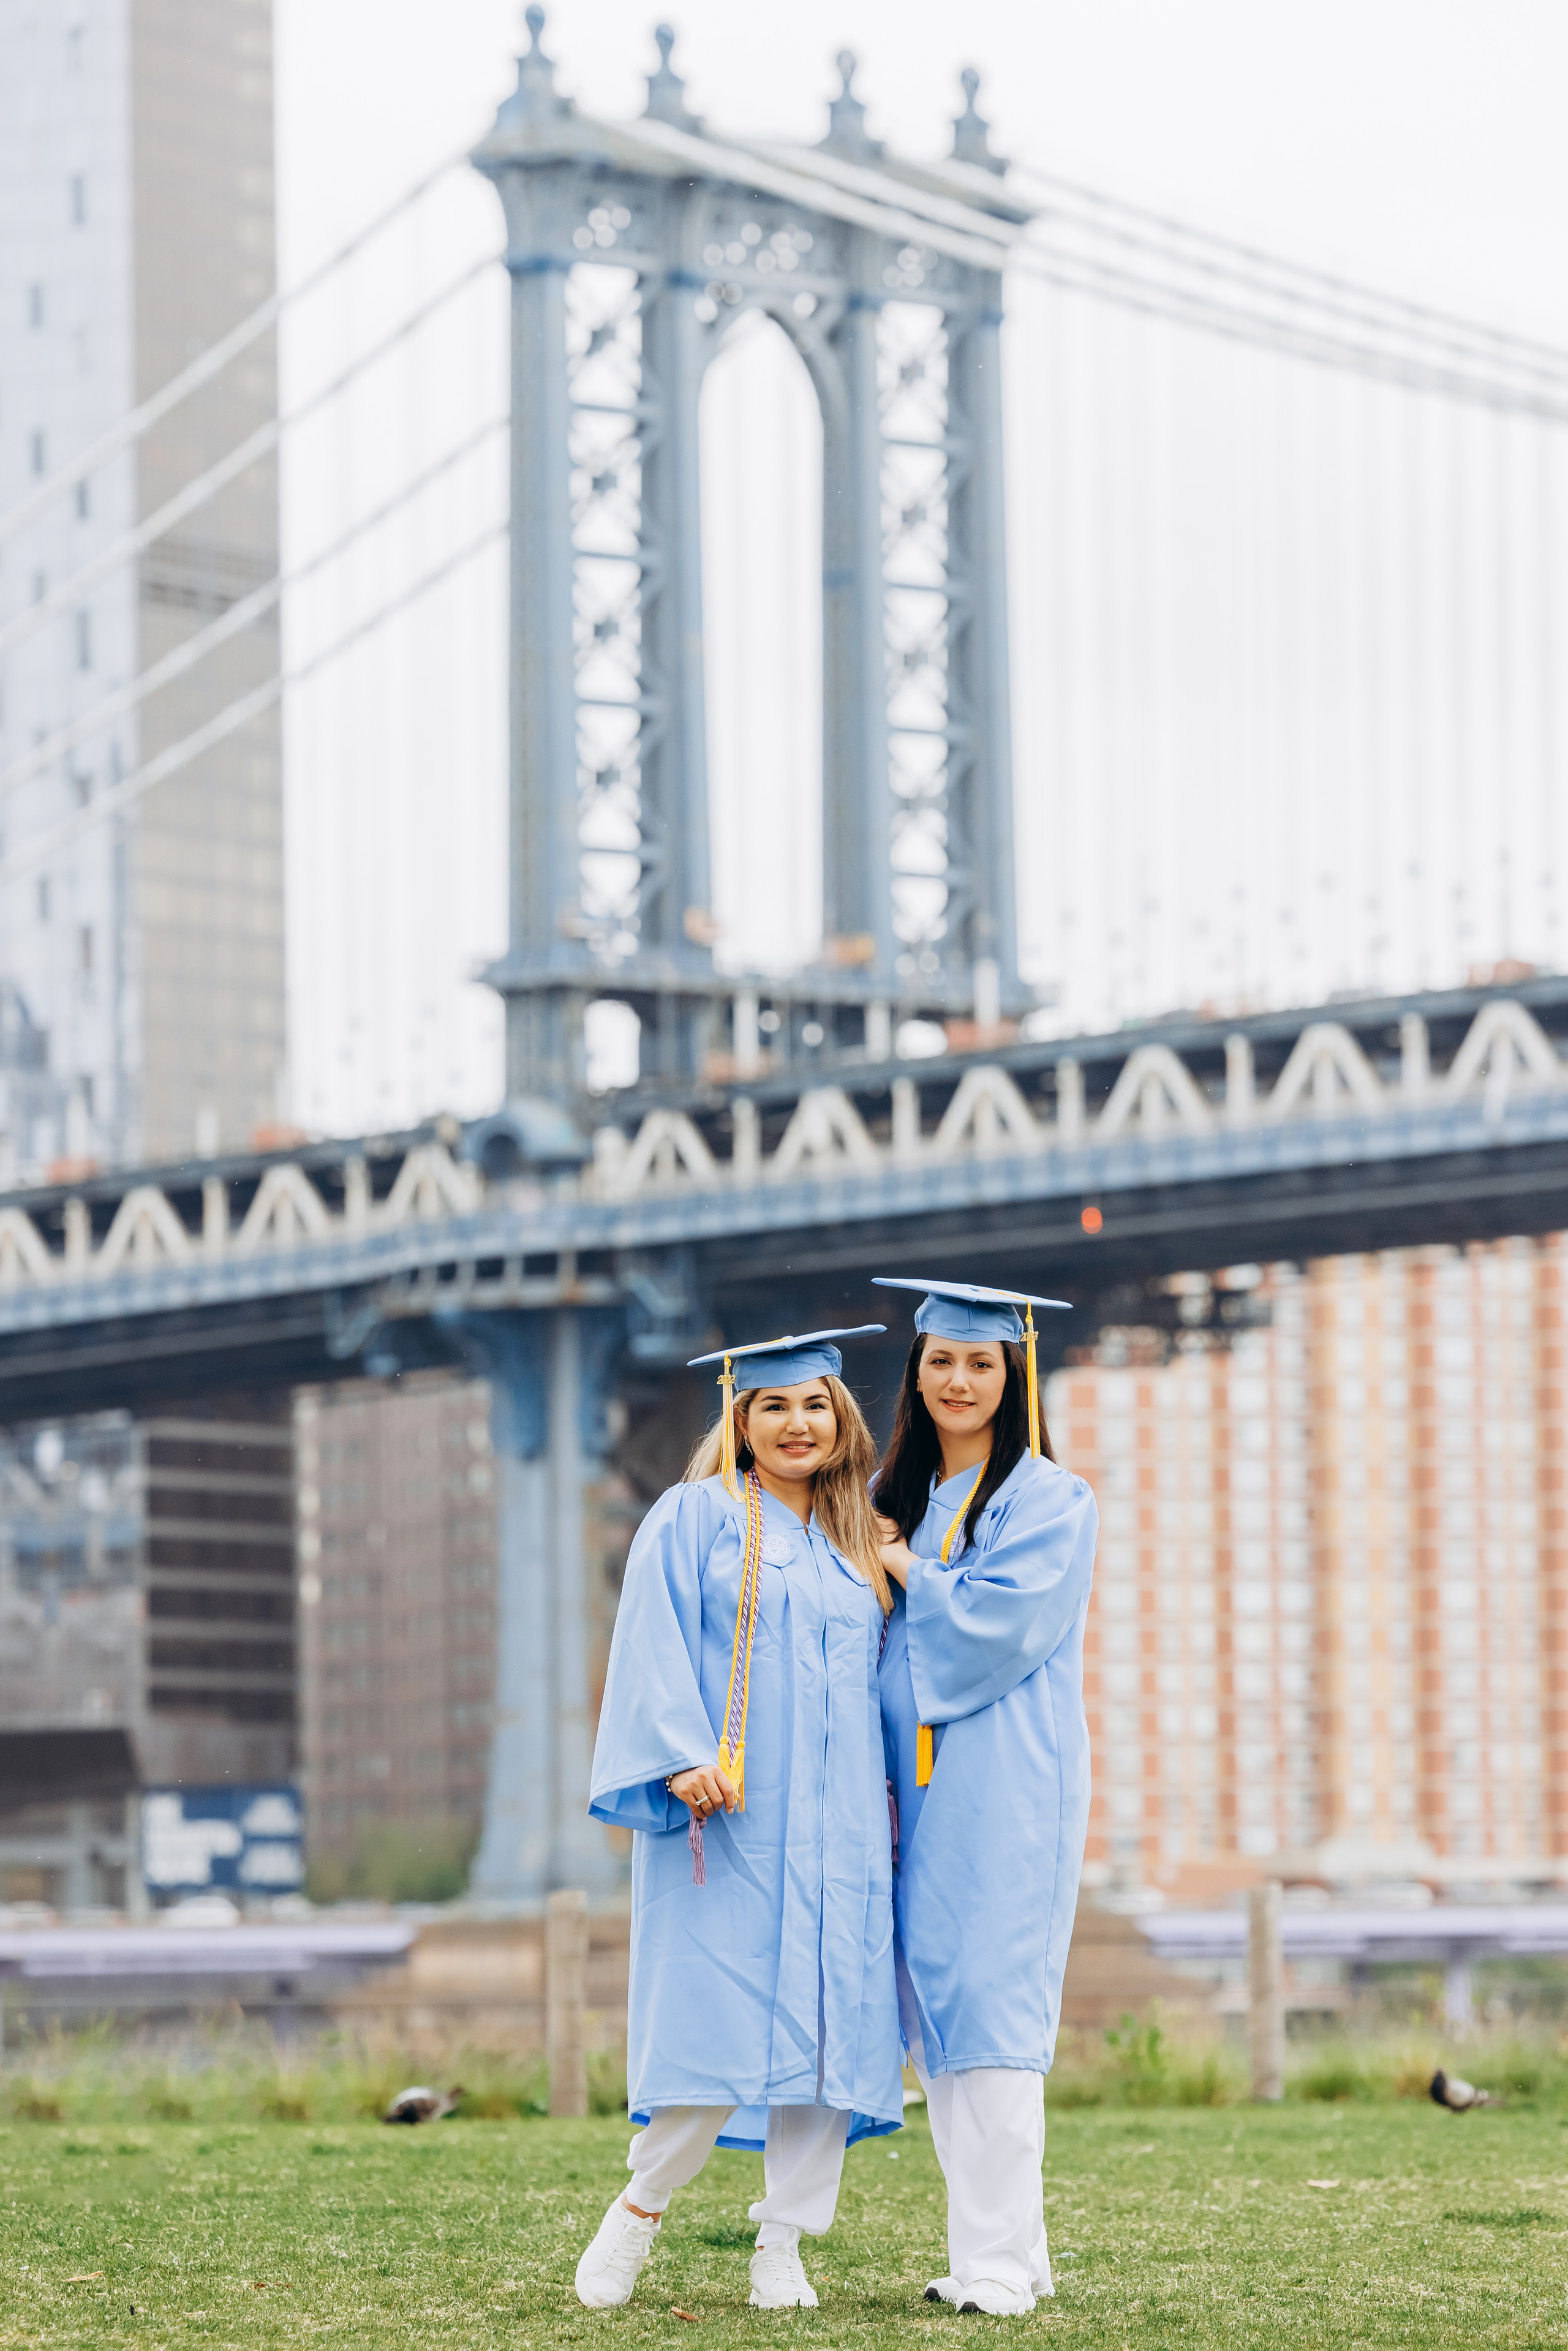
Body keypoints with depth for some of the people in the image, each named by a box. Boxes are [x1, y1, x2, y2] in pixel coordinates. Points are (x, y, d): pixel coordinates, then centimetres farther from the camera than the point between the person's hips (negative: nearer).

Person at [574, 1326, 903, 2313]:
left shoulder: (859, 1548, 18)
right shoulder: (696, 1518, 3)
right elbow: (655, 1643, -7)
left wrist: (889, 1789, 11)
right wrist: (683, 1754, -20)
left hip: (835, 1827, 5)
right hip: (728, 1820, -5)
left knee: (827, 2027, -1)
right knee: (716, 2020, -10)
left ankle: (782, 2251, 4)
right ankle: (641, 2210, 9)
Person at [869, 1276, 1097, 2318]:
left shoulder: (1049, 1500, -3)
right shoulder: (898, 1496, 17)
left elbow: (998, 1624, -15)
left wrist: (900, 1566, -3)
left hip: (1002, 1789, -7)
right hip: (914, 1784, 7)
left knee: (987, 2008, -13)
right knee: (934, 2017, 5)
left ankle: (1001, 2262, -14)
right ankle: (1003, 2251, 9)